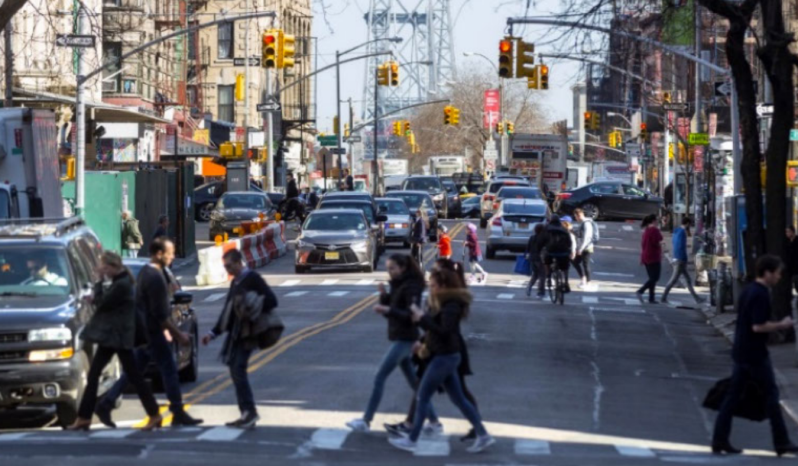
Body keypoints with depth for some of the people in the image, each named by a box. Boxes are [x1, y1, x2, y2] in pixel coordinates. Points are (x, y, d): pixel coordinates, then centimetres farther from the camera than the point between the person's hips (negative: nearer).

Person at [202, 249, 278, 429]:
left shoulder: (253, 279, -7)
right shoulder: (235, 282, 18)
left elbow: (271, 301, -15)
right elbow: (227, 311, 22)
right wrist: (214, 333, 17)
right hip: (235, 334, 9)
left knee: (238, 369, -15)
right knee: (236, 371, 6)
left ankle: (250, 412, -13)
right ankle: (247, 414, 10)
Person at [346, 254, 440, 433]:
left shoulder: (411, 287, -15)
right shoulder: (397, 285, 13)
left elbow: (411, 316, -22)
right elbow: (391, 312, 15)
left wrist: (388, 309, -33)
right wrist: (384, 297, -2)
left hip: (404, 340, -10)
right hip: (399, 339, 10)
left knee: (379, 378, -9)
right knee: (414, 382, 11)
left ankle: (366, 421, -7)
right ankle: (433, 422, 14)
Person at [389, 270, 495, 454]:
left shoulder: (451, 306, -18)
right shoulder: (442, 303, 12)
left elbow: (444, 331, -26)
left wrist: (423, 318, -21)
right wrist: (421, 318, -3)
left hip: (445, 357, -10)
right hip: (446, 356, 10)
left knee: (423, 397, -1)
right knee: (458, 399, 12)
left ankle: (411, 440, 5)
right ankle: (482, 435, 13)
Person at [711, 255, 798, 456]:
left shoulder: (747, 290, 11)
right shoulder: (761, 295, -18)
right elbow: (758, 326, -24)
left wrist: (775, 325, 16)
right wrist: (781, 325, -13)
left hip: (741, 351, 9)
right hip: (755, 354, -9)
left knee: (733, 395, 8)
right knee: (771, 395, 1)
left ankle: (720, 441, 5)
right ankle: (781, 442, 7)